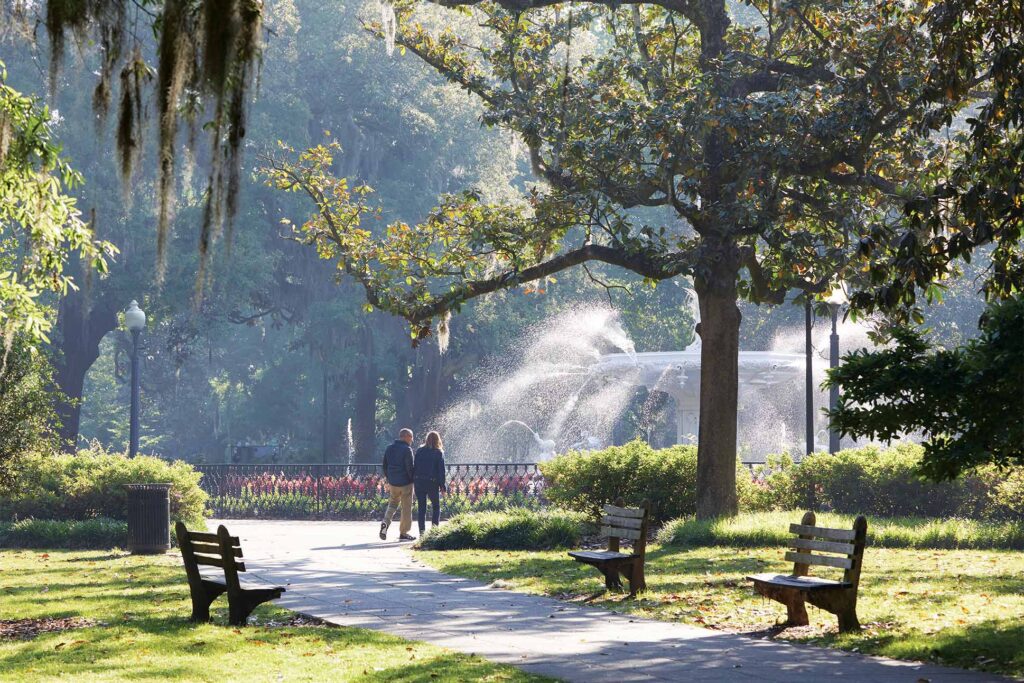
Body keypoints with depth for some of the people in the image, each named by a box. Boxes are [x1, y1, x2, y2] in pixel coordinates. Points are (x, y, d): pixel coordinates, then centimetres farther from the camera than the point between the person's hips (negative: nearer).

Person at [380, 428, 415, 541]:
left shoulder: (389, 449, 9)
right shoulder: (407, 449, -13)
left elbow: (384, 466, 13)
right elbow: (410, 467, -15)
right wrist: (413, 480, -3)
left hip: (393, 483, 6)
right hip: (406, 483, -6)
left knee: (392, 505, 17)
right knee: (406, 508, 4)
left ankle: (385, 523, -9)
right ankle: (403, 533, 8)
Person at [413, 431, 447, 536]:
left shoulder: (419, 451, 4)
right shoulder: (439, 453, -2)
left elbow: (414, 466, 3)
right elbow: (441, 470, -5)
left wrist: (413, 480, 7)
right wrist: (442, 485, -2)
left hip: (419, 481, 2)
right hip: (432, 482, -2)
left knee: (421, 507, 8)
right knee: (436, 506, 12)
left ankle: (422, 531, 3)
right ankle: (434, 527, -2)